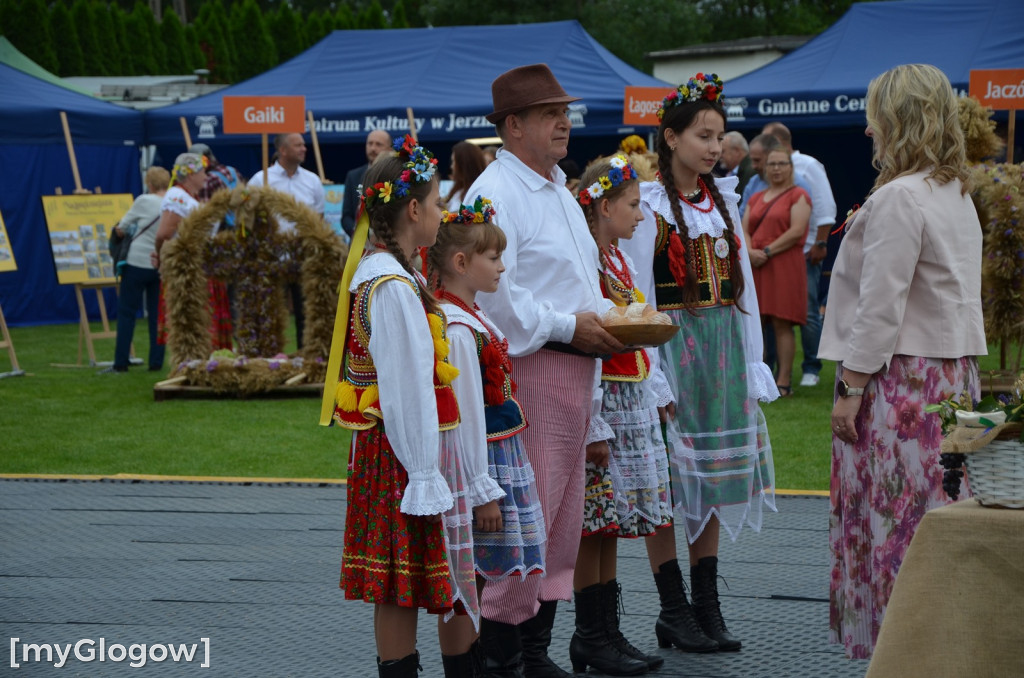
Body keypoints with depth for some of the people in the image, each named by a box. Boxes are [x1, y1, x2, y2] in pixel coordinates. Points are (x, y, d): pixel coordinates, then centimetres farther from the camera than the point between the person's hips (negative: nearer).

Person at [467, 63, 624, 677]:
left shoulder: (559, 191, 20)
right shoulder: (496, 195, -13)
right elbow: (492, 291, -22)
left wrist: (603, 320, 10)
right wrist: (567, 326, -18)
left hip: (575, 369, 10)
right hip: (526, 368, -10)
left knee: (562, 514, 12)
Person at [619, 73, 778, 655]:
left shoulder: (724, 200, 11)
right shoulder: (649, 205, -7)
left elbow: (743, 284, 13)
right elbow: (637, 296, -8)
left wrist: (752, 361, 9)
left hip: (723, 352, 6)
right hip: (672, 346, -6)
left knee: (713, 477, 8)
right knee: (667, 481, -2)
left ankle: (708, 607, 14)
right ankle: (674, 611, 5)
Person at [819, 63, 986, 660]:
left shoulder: (899, 198, -15)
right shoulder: (958, 194, 14)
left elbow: (881, 307, -17)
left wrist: (851, 389, -13)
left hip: (900, 377, -9)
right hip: (952, 372, 9)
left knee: (894, 518, -4)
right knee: (941, 519, 10)